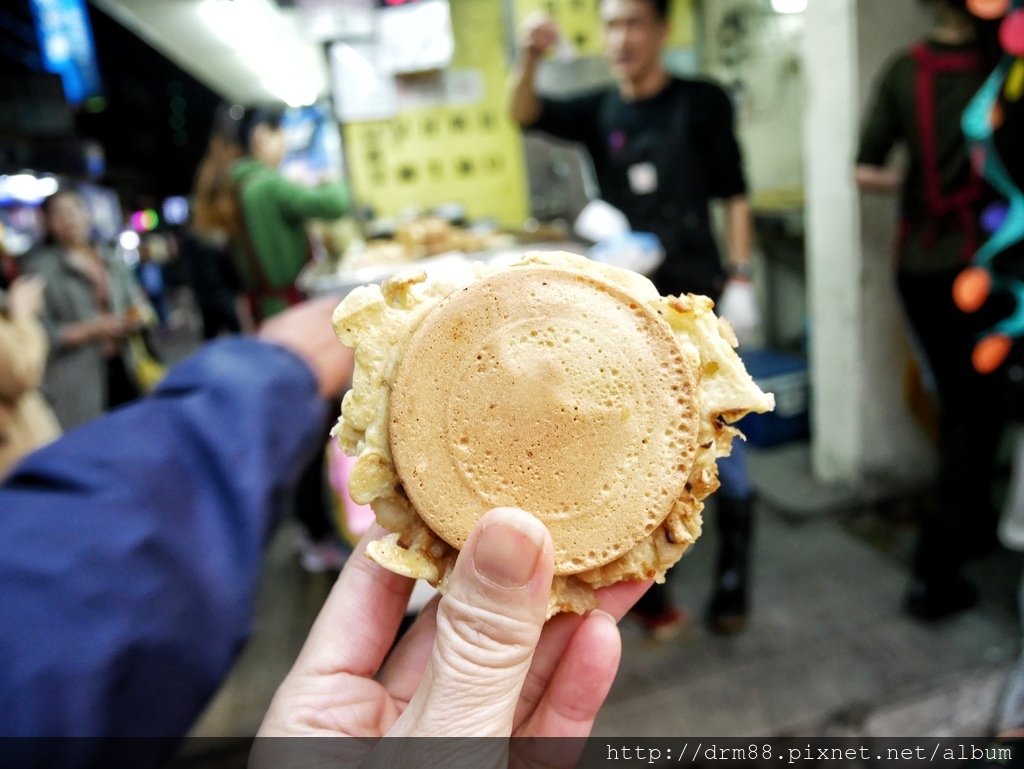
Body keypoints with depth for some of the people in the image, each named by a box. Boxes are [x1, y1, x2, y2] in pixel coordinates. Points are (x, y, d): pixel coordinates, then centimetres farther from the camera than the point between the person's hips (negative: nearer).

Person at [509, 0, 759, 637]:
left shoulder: (703, 101, 2)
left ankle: (733, 577, 23)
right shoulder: (598, 111, 7)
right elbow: (525, 114, -7)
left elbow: (734, 195, 1)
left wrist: (741, 279, -7)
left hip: (697, 299, -2)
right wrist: (530, 59, -25)